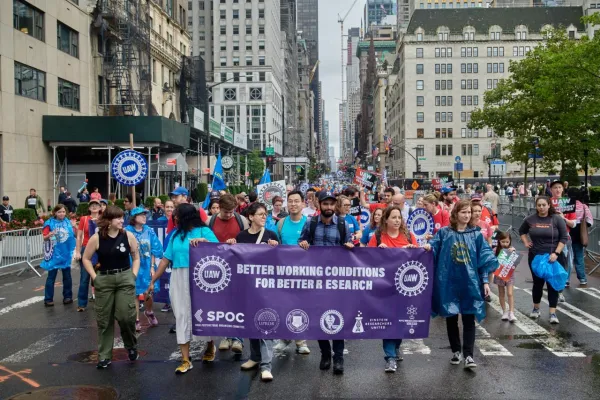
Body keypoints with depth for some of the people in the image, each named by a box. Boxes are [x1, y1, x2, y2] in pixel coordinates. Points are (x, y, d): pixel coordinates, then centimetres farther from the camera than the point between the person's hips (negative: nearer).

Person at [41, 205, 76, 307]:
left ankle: (67, 296, 23)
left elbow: (74, 235, 9)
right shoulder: (50, 223, -7)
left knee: (67, 276, 12)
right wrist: (50, 234, -29)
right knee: (51, 277, 3)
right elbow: (44, 238, -8)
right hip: (54, 254, -3)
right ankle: (48, 299, 10)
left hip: (66, 253, 3)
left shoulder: (68, 222, 2)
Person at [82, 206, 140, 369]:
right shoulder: (96, 238, -6)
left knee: (126, 316, -6)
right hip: (104, 280, 0)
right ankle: (104, 356, 19)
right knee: (104, 319, 7)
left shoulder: (128, 236, -3)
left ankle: (131, 346, 22)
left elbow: (136, 257, 8)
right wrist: (94, 277, -4)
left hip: (125, 278, 0)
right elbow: (86, 259, 4)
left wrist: (133, 275, -1)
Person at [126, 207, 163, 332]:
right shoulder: (127, 232, -7)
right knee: (135, 293, 4)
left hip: (147, 267, 2)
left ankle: (149, 312, 35)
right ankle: (136, 320, 16)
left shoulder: (149, 231, 2)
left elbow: (154, 250, 4)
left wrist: (152, 267, 0)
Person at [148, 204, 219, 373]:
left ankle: (210, 346, 35)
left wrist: (204, 241, -25)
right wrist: (153, 281, 11)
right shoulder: (175, 235, 13)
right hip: (178, 280, 4)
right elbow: (165, 260, 13)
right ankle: (186, 360, 7)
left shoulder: (204, 231, -2)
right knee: (181, 316, 2)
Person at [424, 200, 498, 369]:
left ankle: (468, 355, 5)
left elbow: (484, 259, 4)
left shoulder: (476, 235, 4)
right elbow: (434, 249, 1)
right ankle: (456, 351, 25)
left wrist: (485, 281, -1)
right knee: (451, 318, 10)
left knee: (469, 319, 0)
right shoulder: (444, 233, 1)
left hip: (470, 283, 0)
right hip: (449, 282, 0)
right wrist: (428, 247, -22)